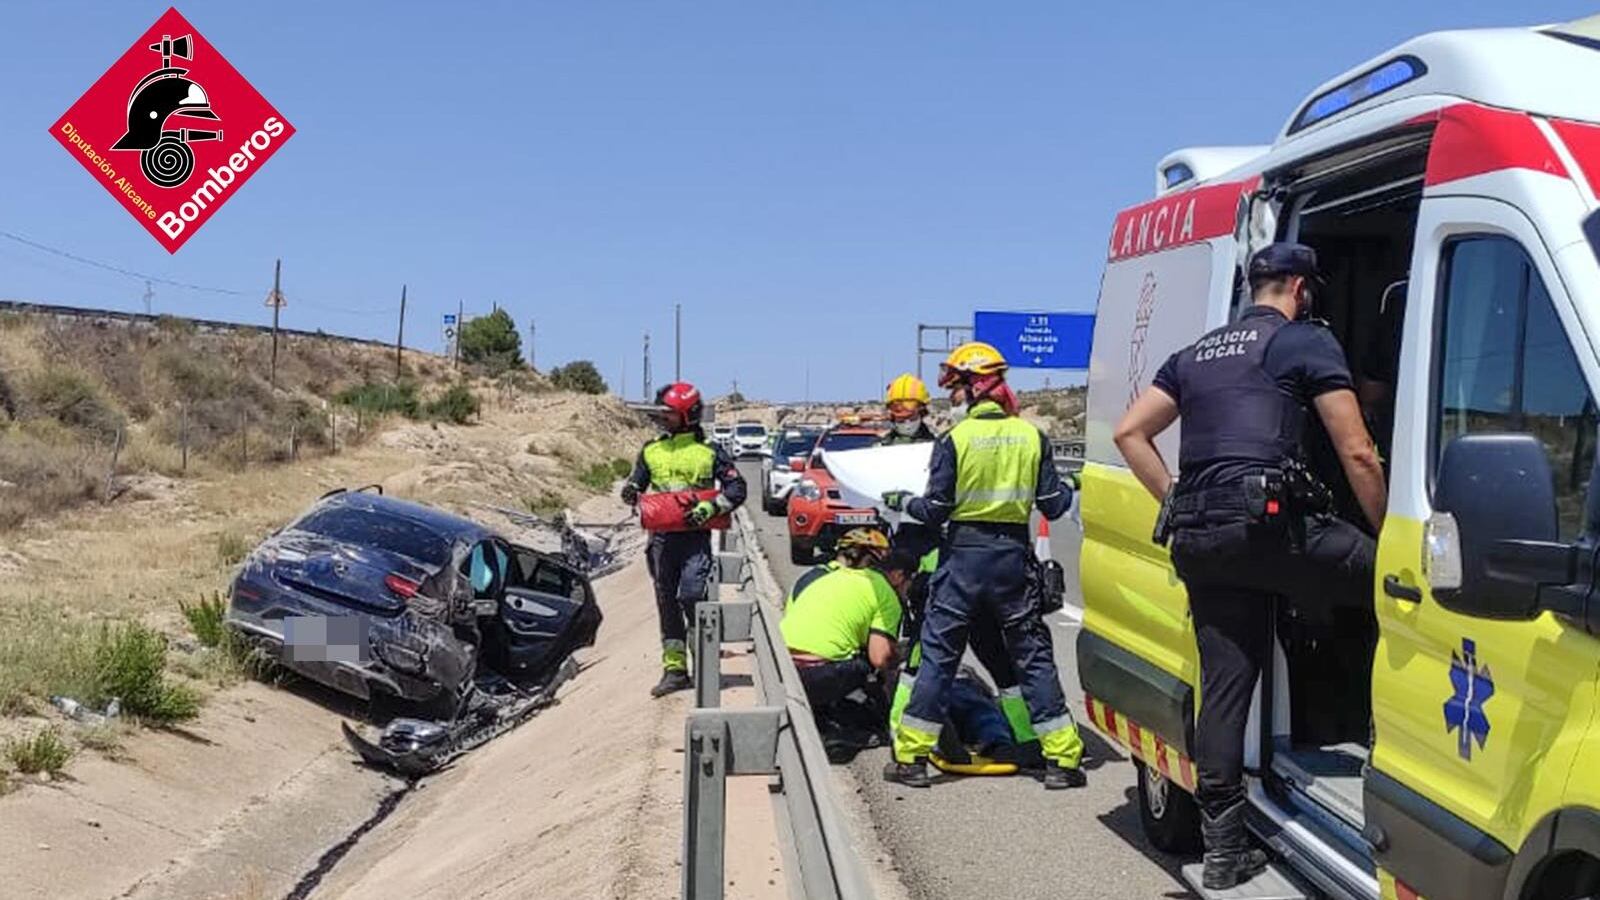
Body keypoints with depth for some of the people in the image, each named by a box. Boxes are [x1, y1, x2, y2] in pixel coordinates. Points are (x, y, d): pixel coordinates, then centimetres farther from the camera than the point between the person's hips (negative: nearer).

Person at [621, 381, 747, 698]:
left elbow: (736, 488, -2)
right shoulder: (651, 451, 12)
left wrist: (710, 508, -16)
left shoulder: (709, 452, -1)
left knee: (691, 597, -15)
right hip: (662, 537, 5)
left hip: (695, 537, -5)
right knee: (667, 603, 7)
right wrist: (631, 492, -6)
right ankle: (674, 668, 14)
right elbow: (636, 483, 18)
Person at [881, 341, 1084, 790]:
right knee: (1033, 655, 10)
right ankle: (1061, 758, 11)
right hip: (1014, 555, 2)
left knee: (938, 655, 6)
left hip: (964, 555, -2)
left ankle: (911, 757, 11)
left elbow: (936, 510, -6)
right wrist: (1068, 490, 25)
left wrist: (903, 501, 13)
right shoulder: (1031, 436, 0)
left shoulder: (955, 440, -8)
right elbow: (1053, 505, 3)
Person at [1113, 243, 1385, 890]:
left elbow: (1130, 433, 21)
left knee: (1224, 685, 8)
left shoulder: (1197, 353, 25)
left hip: (1198, 542, 7)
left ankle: (1223, 846, 12)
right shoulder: (1307, 341, 5)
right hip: (1268, 522, -7)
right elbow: (1356, 453, 0)